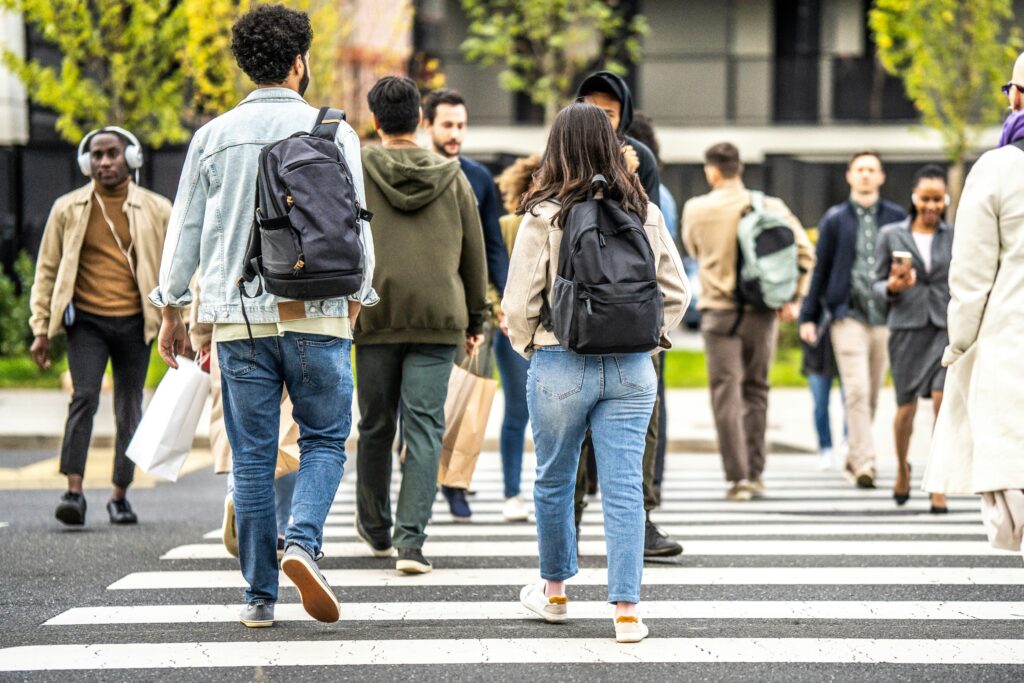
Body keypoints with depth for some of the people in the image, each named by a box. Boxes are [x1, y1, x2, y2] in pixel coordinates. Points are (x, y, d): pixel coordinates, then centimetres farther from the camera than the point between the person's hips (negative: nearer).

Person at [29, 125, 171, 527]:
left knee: (129, 410, 5)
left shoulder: (156, 210, 6)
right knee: (84, 397, -16)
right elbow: (47, 270, 9)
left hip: (134, 324, 1)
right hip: (86, 321, -1)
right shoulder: (68, 209, 5)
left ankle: (120, 496, 15)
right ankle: (74, 492, -19)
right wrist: (41, 328, 4)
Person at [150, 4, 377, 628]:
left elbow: (186, 230, 9)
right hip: (317, 313, -2)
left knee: (253, 456, 7)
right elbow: (354, 225, 0)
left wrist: (172, 310, 17)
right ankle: (303, 542, -16)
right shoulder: (332, 132, 0)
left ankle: (260, 596, 7)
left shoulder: (214, 136, 6)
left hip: (240, 318, 2)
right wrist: (355, 299, 12)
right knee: (325, 440, 10)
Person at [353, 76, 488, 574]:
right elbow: (474, 254, 12)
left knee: (376, 426, 14)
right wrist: (475, 319, 21)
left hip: (375, 316, 0)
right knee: (424, 429, -2)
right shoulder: (452, 178, 8)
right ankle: (411, 540, -11)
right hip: (439, 319, 0)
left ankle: (376, 528, 30)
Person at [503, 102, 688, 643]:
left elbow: (519, 303, -8)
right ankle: (626, 610, -3)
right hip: (632, 369, 2)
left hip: (560, 365, -2)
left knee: (553, 481, 16)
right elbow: (676, 291, 7)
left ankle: (554, 591, 31)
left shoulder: (544, 216, -8)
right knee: (624, 487, 2)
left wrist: (528, 346, 10)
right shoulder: (644, 213, 2)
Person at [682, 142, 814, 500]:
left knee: (726, 394, 0)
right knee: (756, 390, 14)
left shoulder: (696, 209, -3)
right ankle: (755, 473, 16)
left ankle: (738, 477, -6)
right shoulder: (770, 207, -1)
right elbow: (804, 250, -3)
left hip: (719, 312, -2)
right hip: (762, 312, 2)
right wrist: (793, 298, 4)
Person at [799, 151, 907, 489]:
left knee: (872, 395, 7)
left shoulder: (897, 218, 9)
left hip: (886, 317, 2)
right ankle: (864, 462, -17)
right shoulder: (835, 219, 6)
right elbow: (820, 270, 9)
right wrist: (809, 317, 6)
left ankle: (854, 459, 20)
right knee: (857, 391, -14)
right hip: (848, 315, -2)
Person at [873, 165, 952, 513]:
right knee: (906, 407, 5)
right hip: (907, 327, 0)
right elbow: (878, 285, 6)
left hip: (946, 327, 0)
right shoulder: (891, 235, 4)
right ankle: (902, 468, 33)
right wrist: (893, 287, -14)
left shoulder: (956, 237, 6)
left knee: (942, 400, -15)